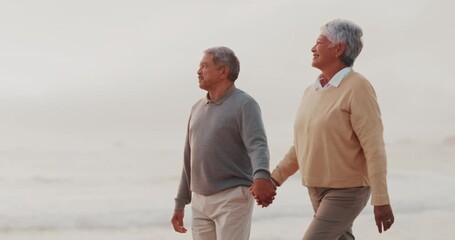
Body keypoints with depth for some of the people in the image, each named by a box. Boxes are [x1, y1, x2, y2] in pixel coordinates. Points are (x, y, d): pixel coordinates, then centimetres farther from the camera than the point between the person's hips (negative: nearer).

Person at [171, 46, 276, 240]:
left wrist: (261, 178, -43)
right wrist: (180, 204, 18)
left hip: (232, 200, -7)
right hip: (201, 202, 7)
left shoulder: (244, 104, -8)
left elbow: (258, 146, -23)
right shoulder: (198, 109, 15)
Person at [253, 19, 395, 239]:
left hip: (347, 191, -8)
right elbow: (302, 146, 16)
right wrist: (273, 180, 10)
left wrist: (381, 201, -24)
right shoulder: (313, 92, 8)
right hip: (320, 189, 9)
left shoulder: (358, 87, -19)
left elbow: (374, 148, -22)